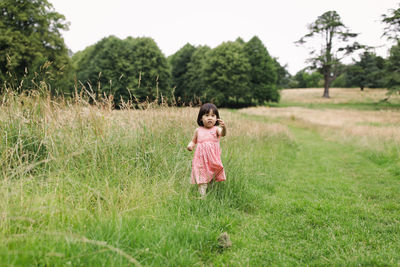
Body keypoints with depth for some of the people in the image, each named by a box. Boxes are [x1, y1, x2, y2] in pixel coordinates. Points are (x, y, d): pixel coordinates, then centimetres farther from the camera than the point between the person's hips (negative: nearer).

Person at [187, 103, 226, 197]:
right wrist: (190, 145, -4)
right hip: (201, 159, 1)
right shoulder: (198, 130, 6)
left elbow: (223, 134, -24)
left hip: (213, 159, -1)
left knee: (213, 179, 9)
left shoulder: (216, 129, -2)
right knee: (202, 181, -3)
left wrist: (223, 127, -46)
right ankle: (202, 195, 0)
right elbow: (193, 141, 19)